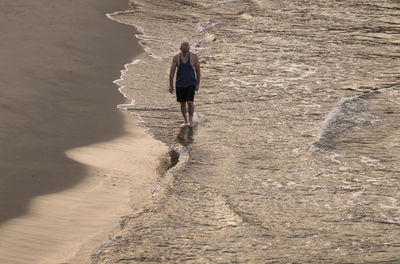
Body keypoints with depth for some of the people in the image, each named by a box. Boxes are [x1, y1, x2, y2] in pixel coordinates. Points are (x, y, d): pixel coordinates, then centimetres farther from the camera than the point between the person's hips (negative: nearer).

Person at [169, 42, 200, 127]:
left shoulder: (194, 57, -9)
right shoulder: (176, 58, -7)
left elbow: (198, 71, 1)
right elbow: (172, 72, -3)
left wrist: (197, 84, 4)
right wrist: (171, 85, -5)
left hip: (191, 84, -1)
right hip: (180, 84, 2)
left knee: (190, 102, -13)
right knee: (183, 103, 9)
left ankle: (191, 119, 9)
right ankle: (186, 121, 26)